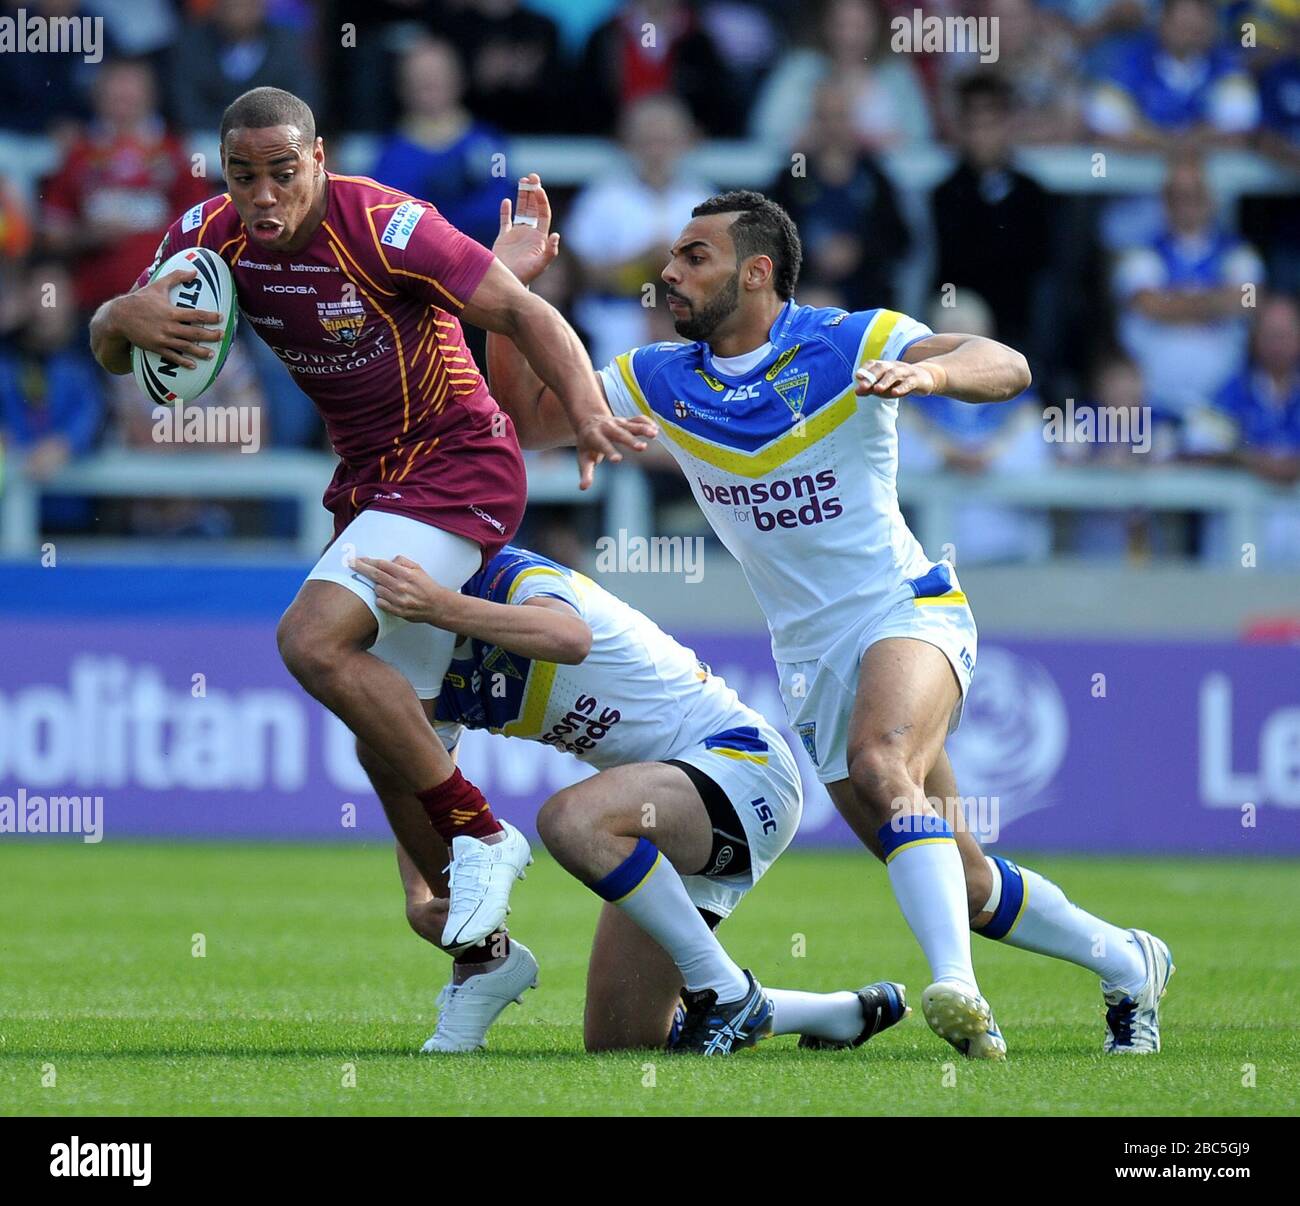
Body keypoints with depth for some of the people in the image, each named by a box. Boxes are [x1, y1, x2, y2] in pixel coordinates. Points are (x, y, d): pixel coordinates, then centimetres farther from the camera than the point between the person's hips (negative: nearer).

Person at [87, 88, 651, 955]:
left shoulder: (384, 225, -22)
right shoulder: (210, 236, -3)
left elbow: (520, 310, -20)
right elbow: (111, 354, 6)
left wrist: (588, 410, -36)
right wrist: (125, 317, -19)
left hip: (456, 466, -8)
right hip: (367, 477, 8)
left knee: (312, 641, -26)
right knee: (388, 747, 8)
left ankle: (480, 837, -16)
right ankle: (481, 953, 22)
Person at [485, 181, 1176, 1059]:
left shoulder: (848, 344, -9)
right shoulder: (661, 381, 6)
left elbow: (1007, 369, -21)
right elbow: (526, 419, 9)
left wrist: (930, 370, -43)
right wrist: (512, 289, -3)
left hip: (909, 612, -5)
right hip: (811, 659, 5)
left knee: (879, 765, -37)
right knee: (958, 887, 5)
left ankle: (958, 988, -47)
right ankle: (1127, 963, 26)